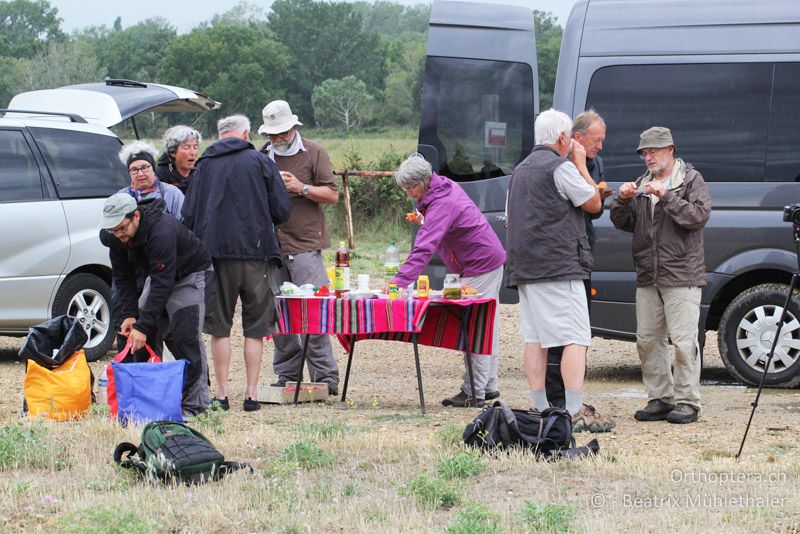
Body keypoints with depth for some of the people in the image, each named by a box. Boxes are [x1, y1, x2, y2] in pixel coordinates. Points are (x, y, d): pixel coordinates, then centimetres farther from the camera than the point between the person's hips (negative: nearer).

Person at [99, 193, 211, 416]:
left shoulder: (162, 232, -37)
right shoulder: (115, 238, -13)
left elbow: (163, 284, -38)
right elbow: (122, 277, -2)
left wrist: (142, 326, -39)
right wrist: (129, 315, -14)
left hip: (190, 274, -8)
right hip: (159, 276, 8)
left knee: (186, 337, -16)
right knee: (144, 339, 0)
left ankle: (194, 404, -12)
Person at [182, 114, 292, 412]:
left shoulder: (204, 165, 5)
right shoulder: (261, 162, 1)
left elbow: (188, 216, 4)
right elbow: (283, 211, 0)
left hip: (216, 253, 1)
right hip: (256, 253, -1)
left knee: (219, 328, 7)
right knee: (255, 328, 6)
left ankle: (222, 394, 6)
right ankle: (251, 394, 4)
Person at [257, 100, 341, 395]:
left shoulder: (314, 153, 4)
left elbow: (332, 194, 0)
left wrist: (301, 188, -13)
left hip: (305, 244, -4)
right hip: (271, 245, 4)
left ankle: (325, 375, -6)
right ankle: (287, 373, 10)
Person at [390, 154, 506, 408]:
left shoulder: (442, 205, -26)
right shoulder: (447, 187, 5)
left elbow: (424, 249, -37)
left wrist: (399, 280, -42)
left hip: (481, 266, -11)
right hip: (491, 261, 11)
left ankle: (474, 392, -9)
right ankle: (488, 386, 22)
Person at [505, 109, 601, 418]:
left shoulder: (521, 170, 20)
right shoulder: (561, 168, -9)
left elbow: (510, 219, 26)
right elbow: (593, 204, -1)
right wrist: (581, 164, 8)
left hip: (524, 269, 9)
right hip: (560, 266, -9)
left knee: (535, 338, 8)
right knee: (576, 338, -9)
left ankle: (540, 407, 7)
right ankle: (573, 412, -17)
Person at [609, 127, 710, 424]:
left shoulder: (691, 180, 2)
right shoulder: (642, 184, 19)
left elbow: (699, 215, -13)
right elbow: (623, 224, 16)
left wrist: (665, 196, -18)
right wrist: (623, 200, -3)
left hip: (681, 276, -6)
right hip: (648, 277, 6)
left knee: (683, 341, -9)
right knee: (647, 340, 6)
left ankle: (686, 401, -3)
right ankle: (660, 399, 14)